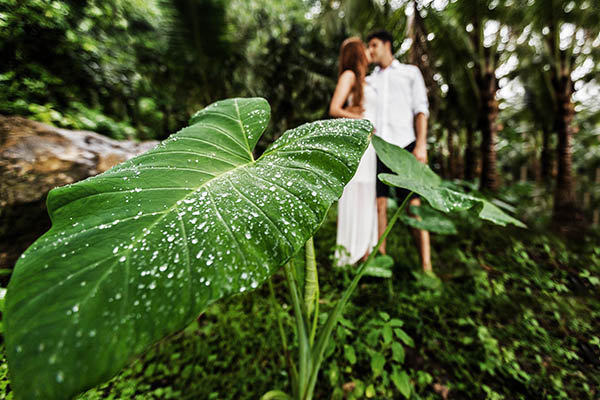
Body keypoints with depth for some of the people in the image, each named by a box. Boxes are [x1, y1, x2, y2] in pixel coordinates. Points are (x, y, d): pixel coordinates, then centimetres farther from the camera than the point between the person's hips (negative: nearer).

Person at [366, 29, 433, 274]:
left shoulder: (410, 72, 20)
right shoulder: (369, 81, 26)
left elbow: (421, 110, 8)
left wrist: (421, 145, -6)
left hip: (404, 145, -2)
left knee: (414, 205, -8)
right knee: (378, 203, -5)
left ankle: (426, 266, -5)